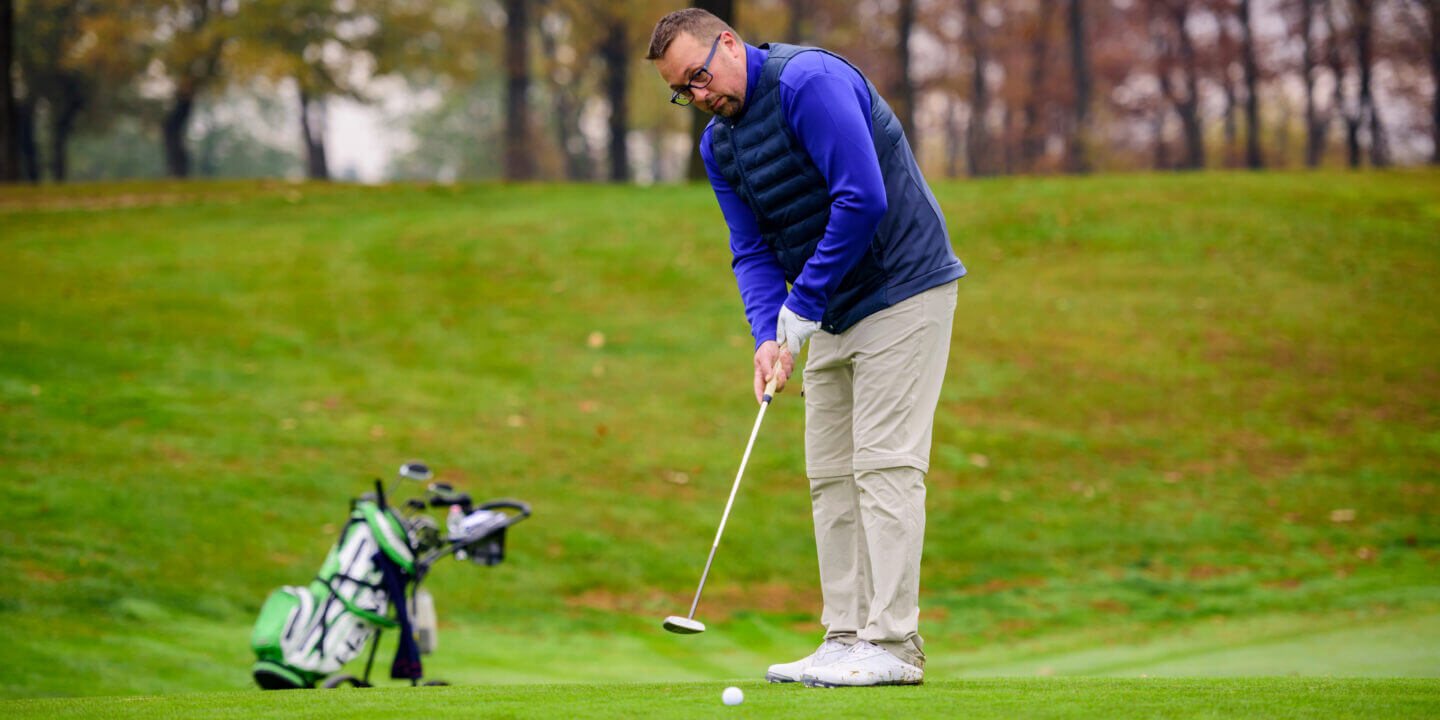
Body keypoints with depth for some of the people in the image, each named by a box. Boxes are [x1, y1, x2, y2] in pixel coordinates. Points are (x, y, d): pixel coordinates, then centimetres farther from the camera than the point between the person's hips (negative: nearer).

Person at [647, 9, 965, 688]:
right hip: (833, 312, 9)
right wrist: (769, 336, -11)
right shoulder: (718, 144, 7)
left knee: (884, 463, -12)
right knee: (830, 474, 6)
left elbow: (863, 200, -27)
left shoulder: (810, 81, -20)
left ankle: (893, 644, -12)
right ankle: (848, 638, 9)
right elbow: (753, 250, 7)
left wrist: (800, 310, -20)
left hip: (903, 290, -9)